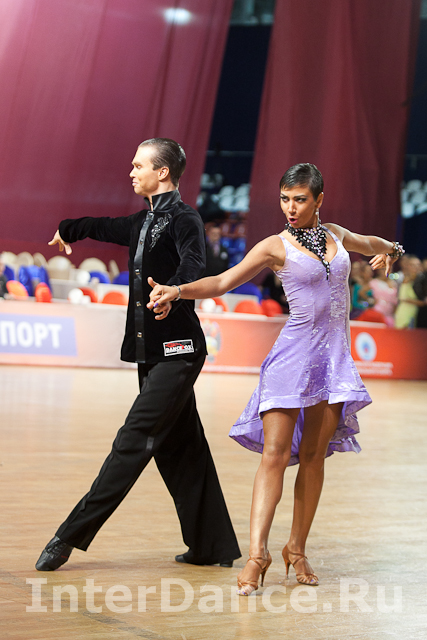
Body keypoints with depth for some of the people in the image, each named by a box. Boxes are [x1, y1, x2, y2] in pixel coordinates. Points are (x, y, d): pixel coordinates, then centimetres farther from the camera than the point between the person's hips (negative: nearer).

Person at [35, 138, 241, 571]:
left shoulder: (183, 219, -10)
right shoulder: (144, 223, 17)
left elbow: (193, 265, -29)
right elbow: (106, 227, 37)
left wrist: (172, 294, -50)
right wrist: (68, 230, 55)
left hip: (177, 351, -9)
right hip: (152, 352, 9)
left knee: (134, 440, -10)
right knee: (178, 447, 10)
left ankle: (72, 535, -11)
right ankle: (213, 546, 16)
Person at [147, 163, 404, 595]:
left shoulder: (336, 235, 13)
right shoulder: (276, 247, -2)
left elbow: (371, 244, 36)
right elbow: (222, 282, -10)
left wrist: (390, 250, 17)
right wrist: (177, 291, -23)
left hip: (335, 355, 4)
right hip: (294, 353, -4)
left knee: (314, 455, 7)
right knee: (276, 453, -14)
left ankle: (296, 549, 15)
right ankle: (257, 553, -19)